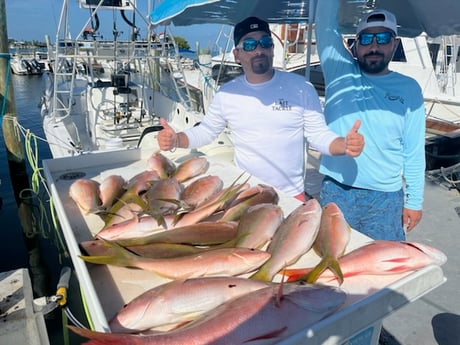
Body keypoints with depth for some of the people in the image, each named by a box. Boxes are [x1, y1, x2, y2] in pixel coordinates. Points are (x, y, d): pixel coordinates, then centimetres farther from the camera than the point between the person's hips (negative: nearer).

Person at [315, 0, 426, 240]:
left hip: (386, 197, 1)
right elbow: (326, 23, -9)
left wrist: (414, 200, 2)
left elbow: (414, 151, 2)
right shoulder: (339, 72, 1)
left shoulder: (409, 89, 2)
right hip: (336, 191, 0)